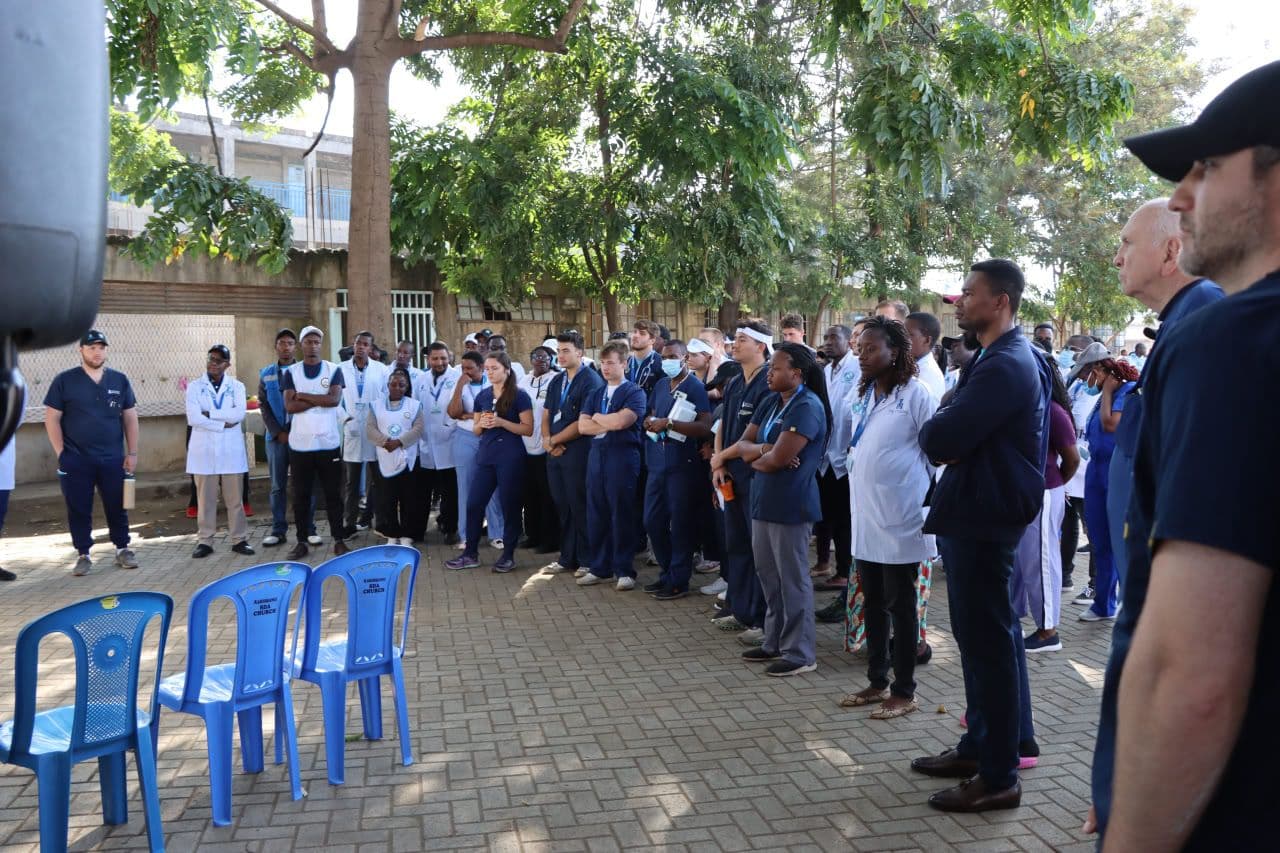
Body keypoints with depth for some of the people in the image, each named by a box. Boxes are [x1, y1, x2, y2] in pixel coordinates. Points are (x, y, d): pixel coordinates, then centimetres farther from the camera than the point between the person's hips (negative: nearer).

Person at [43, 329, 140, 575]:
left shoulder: (119, 380, 6)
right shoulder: (65, 380, -1)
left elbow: (130, 417, 8)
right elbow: (52, 418, 0)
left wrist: (132, 453, 3)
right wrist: (61, 453, -6)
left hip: (113, 459, 2)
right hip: (76, 460, -1)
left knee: (117, 507, 7)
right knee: (79, 510, 5)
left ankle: (122, 550, 20)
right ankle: (83, 555, 16)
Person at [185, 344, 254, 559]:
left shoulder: (236, 386, 8)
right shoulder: (195, 387, 5)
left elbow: (239, 413, -10)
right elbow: (193, 418, -9)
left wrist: (210, 414, -10)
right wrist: (224, 423, -12)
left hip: (231, 450, 1)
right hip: (204, 450, 0)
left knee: (235, 498, 4)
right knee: (205, 498, 4)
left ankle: (239, 539, 11)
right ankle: (204, 541, 11)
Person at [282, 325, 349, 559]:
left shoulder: (334, 370, 3)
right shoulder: (291, 372, 5)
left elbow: (335, 400, -13)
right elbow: (289, 406, -8)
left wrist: (303, 396, -9)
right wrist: (320, 400, -11)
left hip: (329, 443, -1)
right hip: (300, 444, 1)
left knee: (333, 493, 5)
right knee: (301, 495, 6)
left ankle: (339, 540, 12)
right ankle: (301, 541, 14)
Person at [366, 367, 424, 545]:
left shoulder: (414, 404, 5)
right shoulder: (376, 405, 8)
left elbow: (418, 429, -5)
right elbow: (370, 428, 0)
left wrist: (399, 442, -17)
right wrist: (384, 441, -17)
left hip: (408, 458, -1)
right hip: (385, 459, 1)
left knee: (408, 499, 1)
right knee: (386, 499, 2)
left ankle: (406, 535, 9)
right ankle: (391, 535, 12)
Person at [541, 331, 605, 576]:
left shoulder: (591, 381, -10)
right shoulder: (557, 381, 15)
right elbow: (546, 415, 16)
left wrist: (554, 440, -8)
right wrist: (547, 440, -3)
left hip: (578, 452, -7)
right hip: (555, 452, 7)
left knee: (580, 507, -1)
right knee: (563, 507, 11)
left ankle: (587, 561, 10)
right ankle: (567, 558, 20)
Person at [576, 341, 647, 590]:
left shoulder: (634, 392, -3)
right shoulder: (595, 394, 16)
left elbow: (620, 421, -18)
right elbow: (582, 426, 4)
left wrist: (597, 418, 0)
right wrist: (609, 424, -7)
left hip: (623, 456, -6)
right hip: (596, 455, 6)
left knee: (622, 514, -1)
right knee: (596, 513, 9)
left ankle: (624, 570, 8)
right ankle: (599, 567, 19)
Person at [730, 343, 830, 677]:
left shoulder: (807, 407, -15)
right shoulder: (770, 403, 11)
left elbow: (778, 459, -22)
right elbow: (742, 445, 10)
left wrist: (755, 459, -2)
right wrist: (763, 450, -11)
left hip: (790, 504, -8)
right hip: (763, 500, 9)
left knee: (792, 580, 0)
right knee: (769, 576, 15)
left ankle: (801, 653, 10)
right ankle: (774, 642, 27)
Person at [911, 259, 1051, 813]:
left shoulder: (1006, 365, -20)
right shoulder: (999, 358, 15)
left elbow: (938, 440, -25)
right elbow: (951, 436, 14)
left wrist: (936, 432, -4)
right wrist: (946, 435, -7)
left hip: (983, 518, -11)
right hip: (974, 512, 11)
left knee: (988, 641, -3)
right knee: (981, 636, 18)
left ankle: (999, 777, 8)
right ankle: (979, 746, 31)